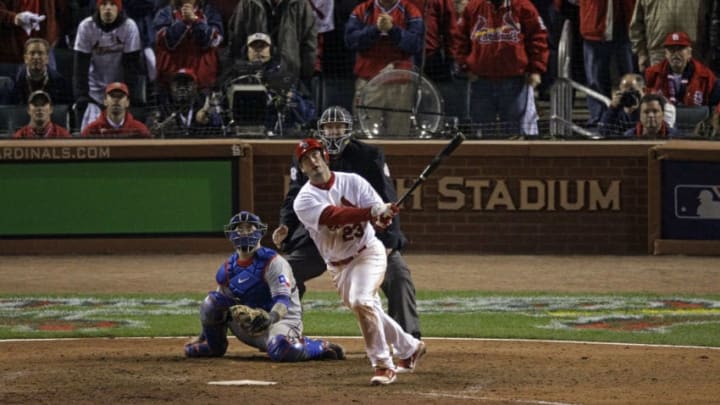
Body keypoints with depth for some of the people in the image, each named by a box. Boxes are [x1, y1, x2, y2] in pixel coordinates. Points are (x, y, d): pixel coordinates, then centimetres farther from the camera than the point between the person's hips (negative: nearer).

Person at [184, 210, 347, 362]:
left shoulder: (272, 262, -14)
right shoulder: (228, 269, 5)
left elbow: (283, 299, -25)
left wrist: (271, 318, -46)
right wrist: (203, 335, 11)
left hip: (281, 319, -6)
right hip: (248, 326, 6)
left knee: (281, 350, -41)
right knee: (212, 301, -12)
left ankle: (321, 348, -10)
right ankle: (214, 346, 11)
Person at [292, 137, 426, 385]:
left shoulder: (352, 182, -9)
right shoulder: (304, 200, -13)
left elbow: (381, 214, -15)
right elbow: (332, 216, -32)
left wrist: (382, 215, -42)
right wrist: (369, 212, -46)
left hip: (368, 252, -3)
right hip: (338, 266, 3)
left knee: (361, 301, -26)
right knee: (369, 311, 13)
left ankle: (384, 365, -20)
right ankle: (409, 348, 37)